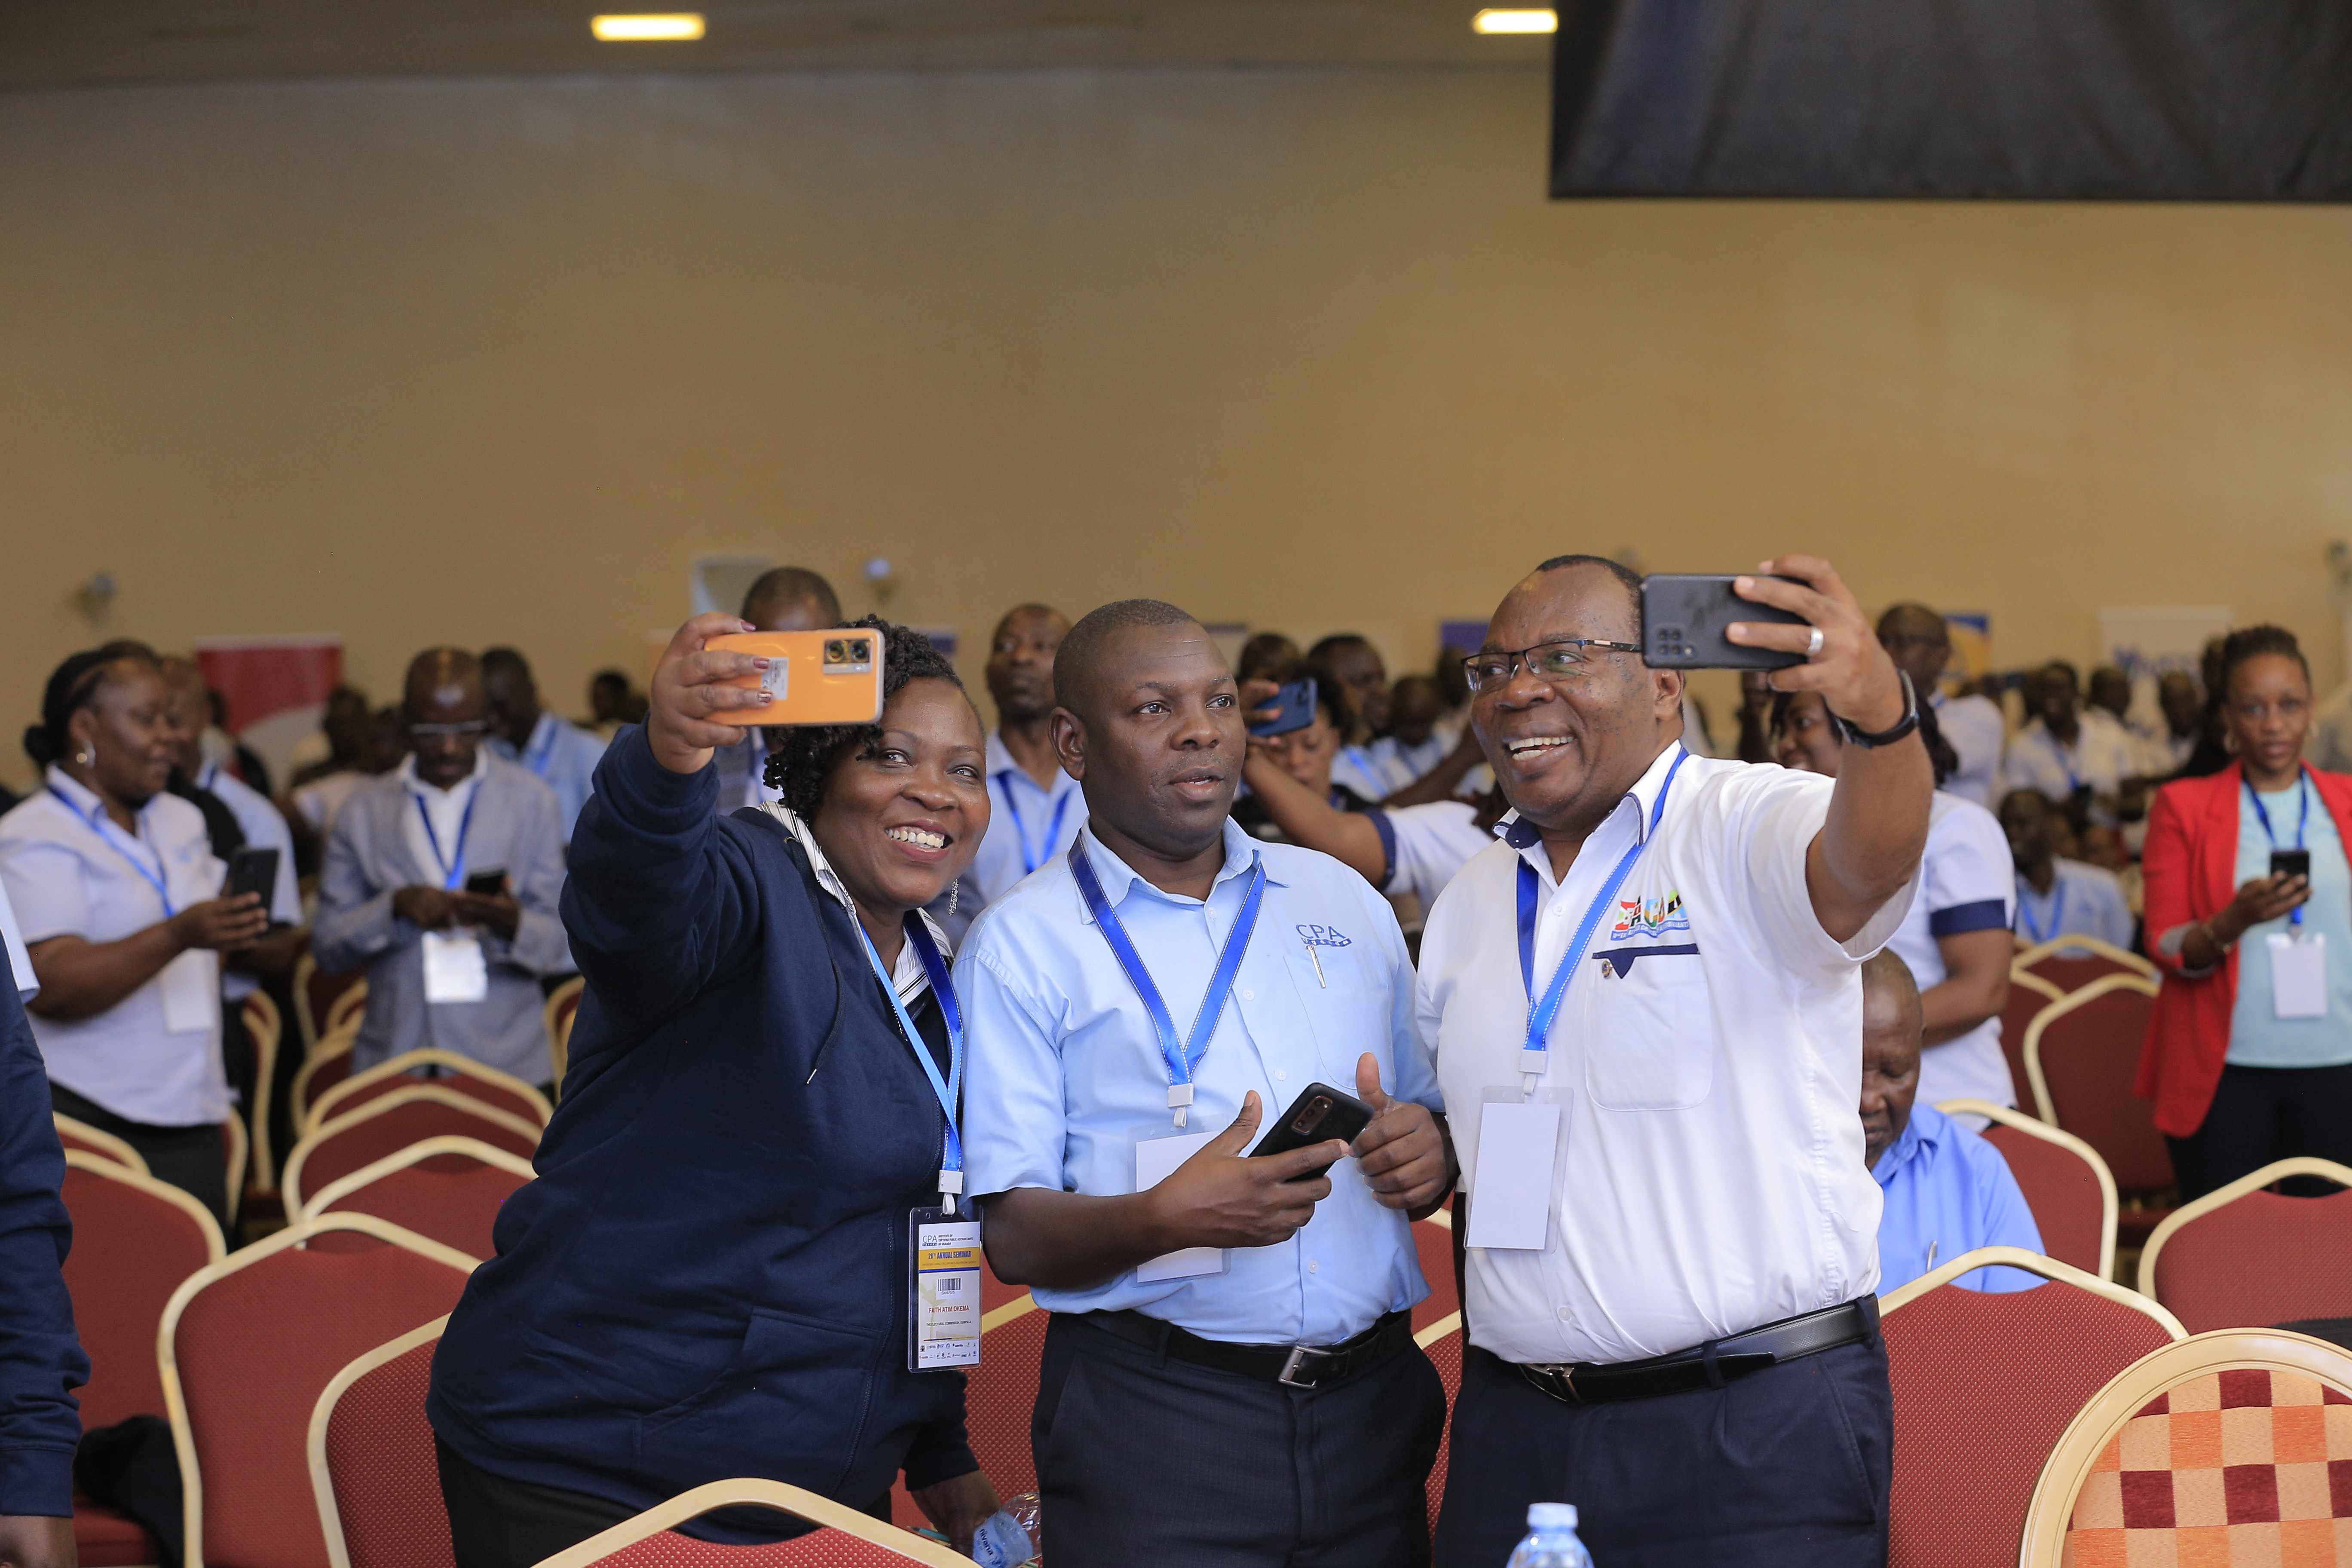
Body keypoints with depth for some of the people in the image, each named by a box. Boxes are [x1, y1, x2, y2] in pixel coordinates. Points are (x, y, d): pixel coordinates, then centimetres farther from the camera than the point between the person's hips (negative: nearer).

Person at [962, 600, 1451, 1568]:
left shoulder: (1342, 899, 14)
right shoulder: (1023, 944, 0)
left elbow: (1430, 1119, 19)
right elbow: (1010, 1234, -7)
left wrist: (1430, 1156, -4)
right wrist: (1165, 1218, -25)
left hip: (1373, 1403, 4)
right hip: (1155, 1425, -4)